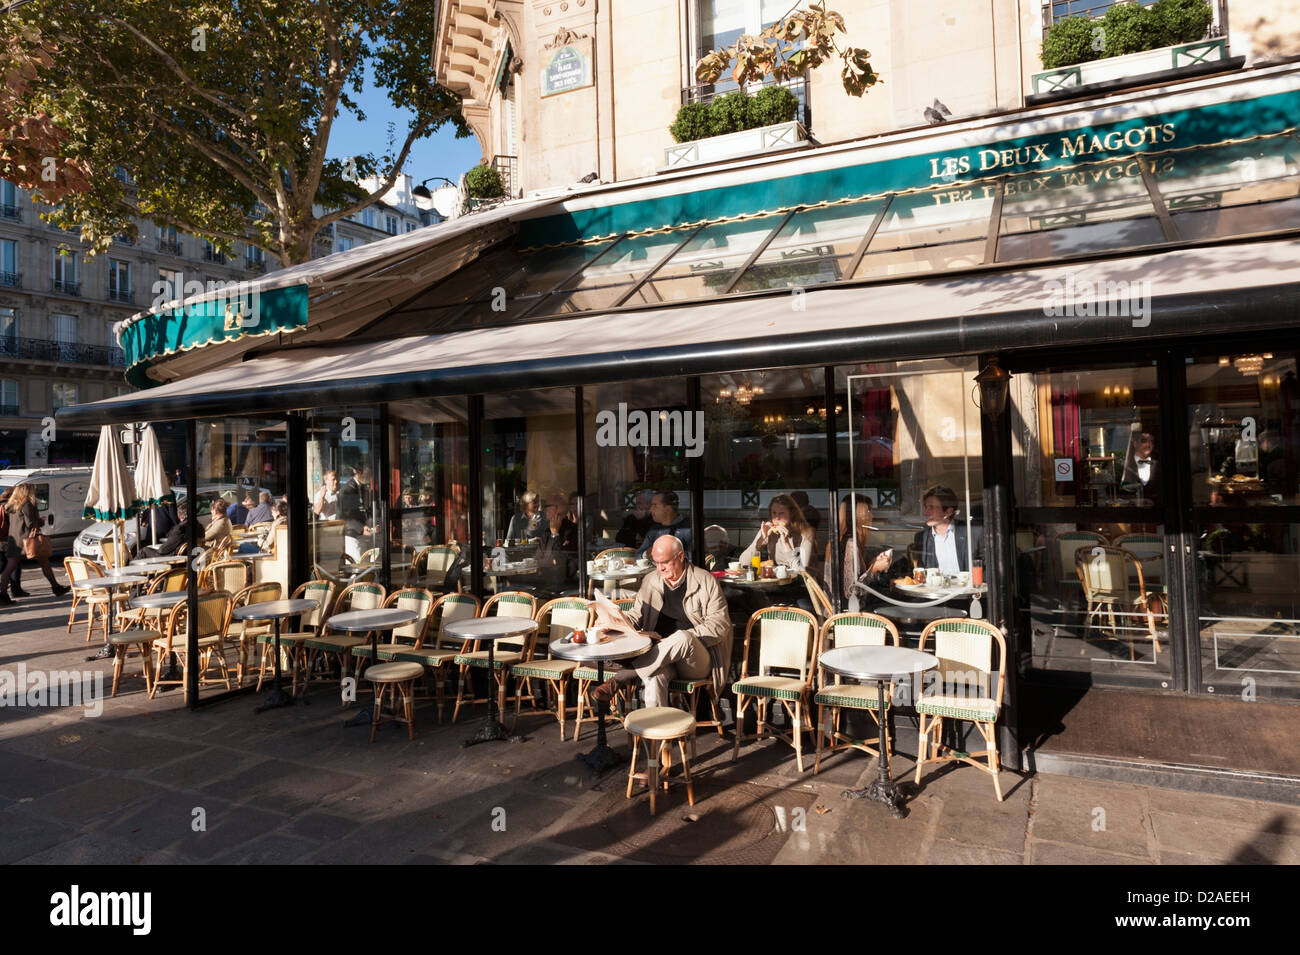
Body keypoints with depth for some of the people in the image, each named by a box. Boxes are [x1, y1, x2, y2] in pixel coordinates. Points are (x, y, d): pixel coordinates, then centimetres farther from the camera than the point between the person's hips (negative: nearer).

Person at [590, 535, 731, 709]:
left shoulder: (705, 581, 1)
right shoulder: (650, 581, 14)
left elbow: (720, 624, -4)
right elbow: (637, 615, 24)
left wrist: (682, 640, -15)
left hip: (698, 662, -2)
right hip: (660, 654, 2)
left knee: (682, 638, -38)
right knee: (655, 676, -36)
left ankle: (618, 679, -30)